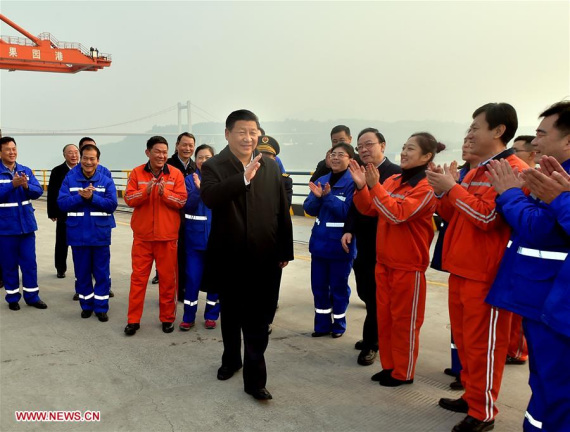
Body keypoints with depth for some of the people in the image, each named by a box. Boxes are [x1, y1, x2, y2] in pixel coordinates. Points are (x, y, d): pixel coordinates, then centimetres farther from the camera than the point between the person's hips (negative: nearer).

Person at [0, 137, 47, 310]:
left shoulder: (26, 171, 4)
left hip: (27, 224, 3)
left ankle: (32, 296, 20)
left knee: (30, 262, 9)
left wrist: (27, 186, -23)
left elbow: (38, 191, -4)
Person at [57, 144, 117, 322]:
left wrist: (92, 197, -21)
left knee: (102, 273, 5)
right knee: (82, 273, 12)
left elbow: (112, 205, -10)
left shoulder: (106, 181, 0)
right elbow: (61, 203, -6)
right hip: (78, 235, 1)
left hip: (100, 235, -1)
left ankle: (101, 307, 18)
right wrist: (80, 196, -19)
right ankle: (86, 305, 27)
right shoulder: (69, 180, 2)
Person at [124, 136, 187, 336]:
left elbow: (182, 201, -5)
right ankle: (133, 319, 14)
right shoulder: (137, 173, 3)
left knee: (168, 277, 7)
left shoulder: (176, 173, 0)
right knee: (138, 276, 5)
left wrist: (164, 193, -21)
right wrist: (146, 191, -20)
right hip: (142, 235, 1)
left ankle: (168, 318, 20)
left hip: (167, 235, 0)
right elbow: (129, 199, -3)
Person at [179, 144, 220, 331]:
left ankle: (211, 315, 23)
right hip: (195, 236, 0)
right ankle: (188, 317, 17)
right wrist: (198, 189, -23)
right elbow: (187, 206, -9)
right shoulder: (190, 179, 1)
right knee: (192, 277, 3)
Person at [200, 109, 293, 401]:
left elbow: (282, 211, 5)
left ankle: (254, 379, 11)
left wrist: (285, 251, 4)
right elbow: (209, 197, -26)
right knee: (230, 315, 19)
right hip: (228, 258, 0)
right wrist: (244, 177, -32)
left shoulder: (270, 167, 3)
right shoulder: (213, 166, -5)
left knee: (258, 323, 1)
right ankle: (231, 359, 41)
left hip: (262, 259, 0)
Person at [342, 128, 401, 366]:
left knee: (376, 297, 5)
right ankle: (376, 335, 36)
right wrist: (349, 230, -3)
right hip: (363, 246, 7)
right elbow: (354, 206, 10)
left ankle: (370, 343, 21)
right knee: (366, 293, 17)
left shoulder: (396, 173, -13)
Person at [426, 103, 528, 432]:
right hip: (461, 268, 9)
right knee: (464, 338, 16)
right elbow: (455, 216, 18)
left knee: (482, 343, 1)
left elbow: (487, 216, -21)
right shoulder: (474, 172, 16)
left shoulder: (515, 171, -12)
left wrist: (452, 188, -15)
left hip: (486, 274, -9)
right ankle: (472, 396, 31)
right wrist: (443, 193, 2)